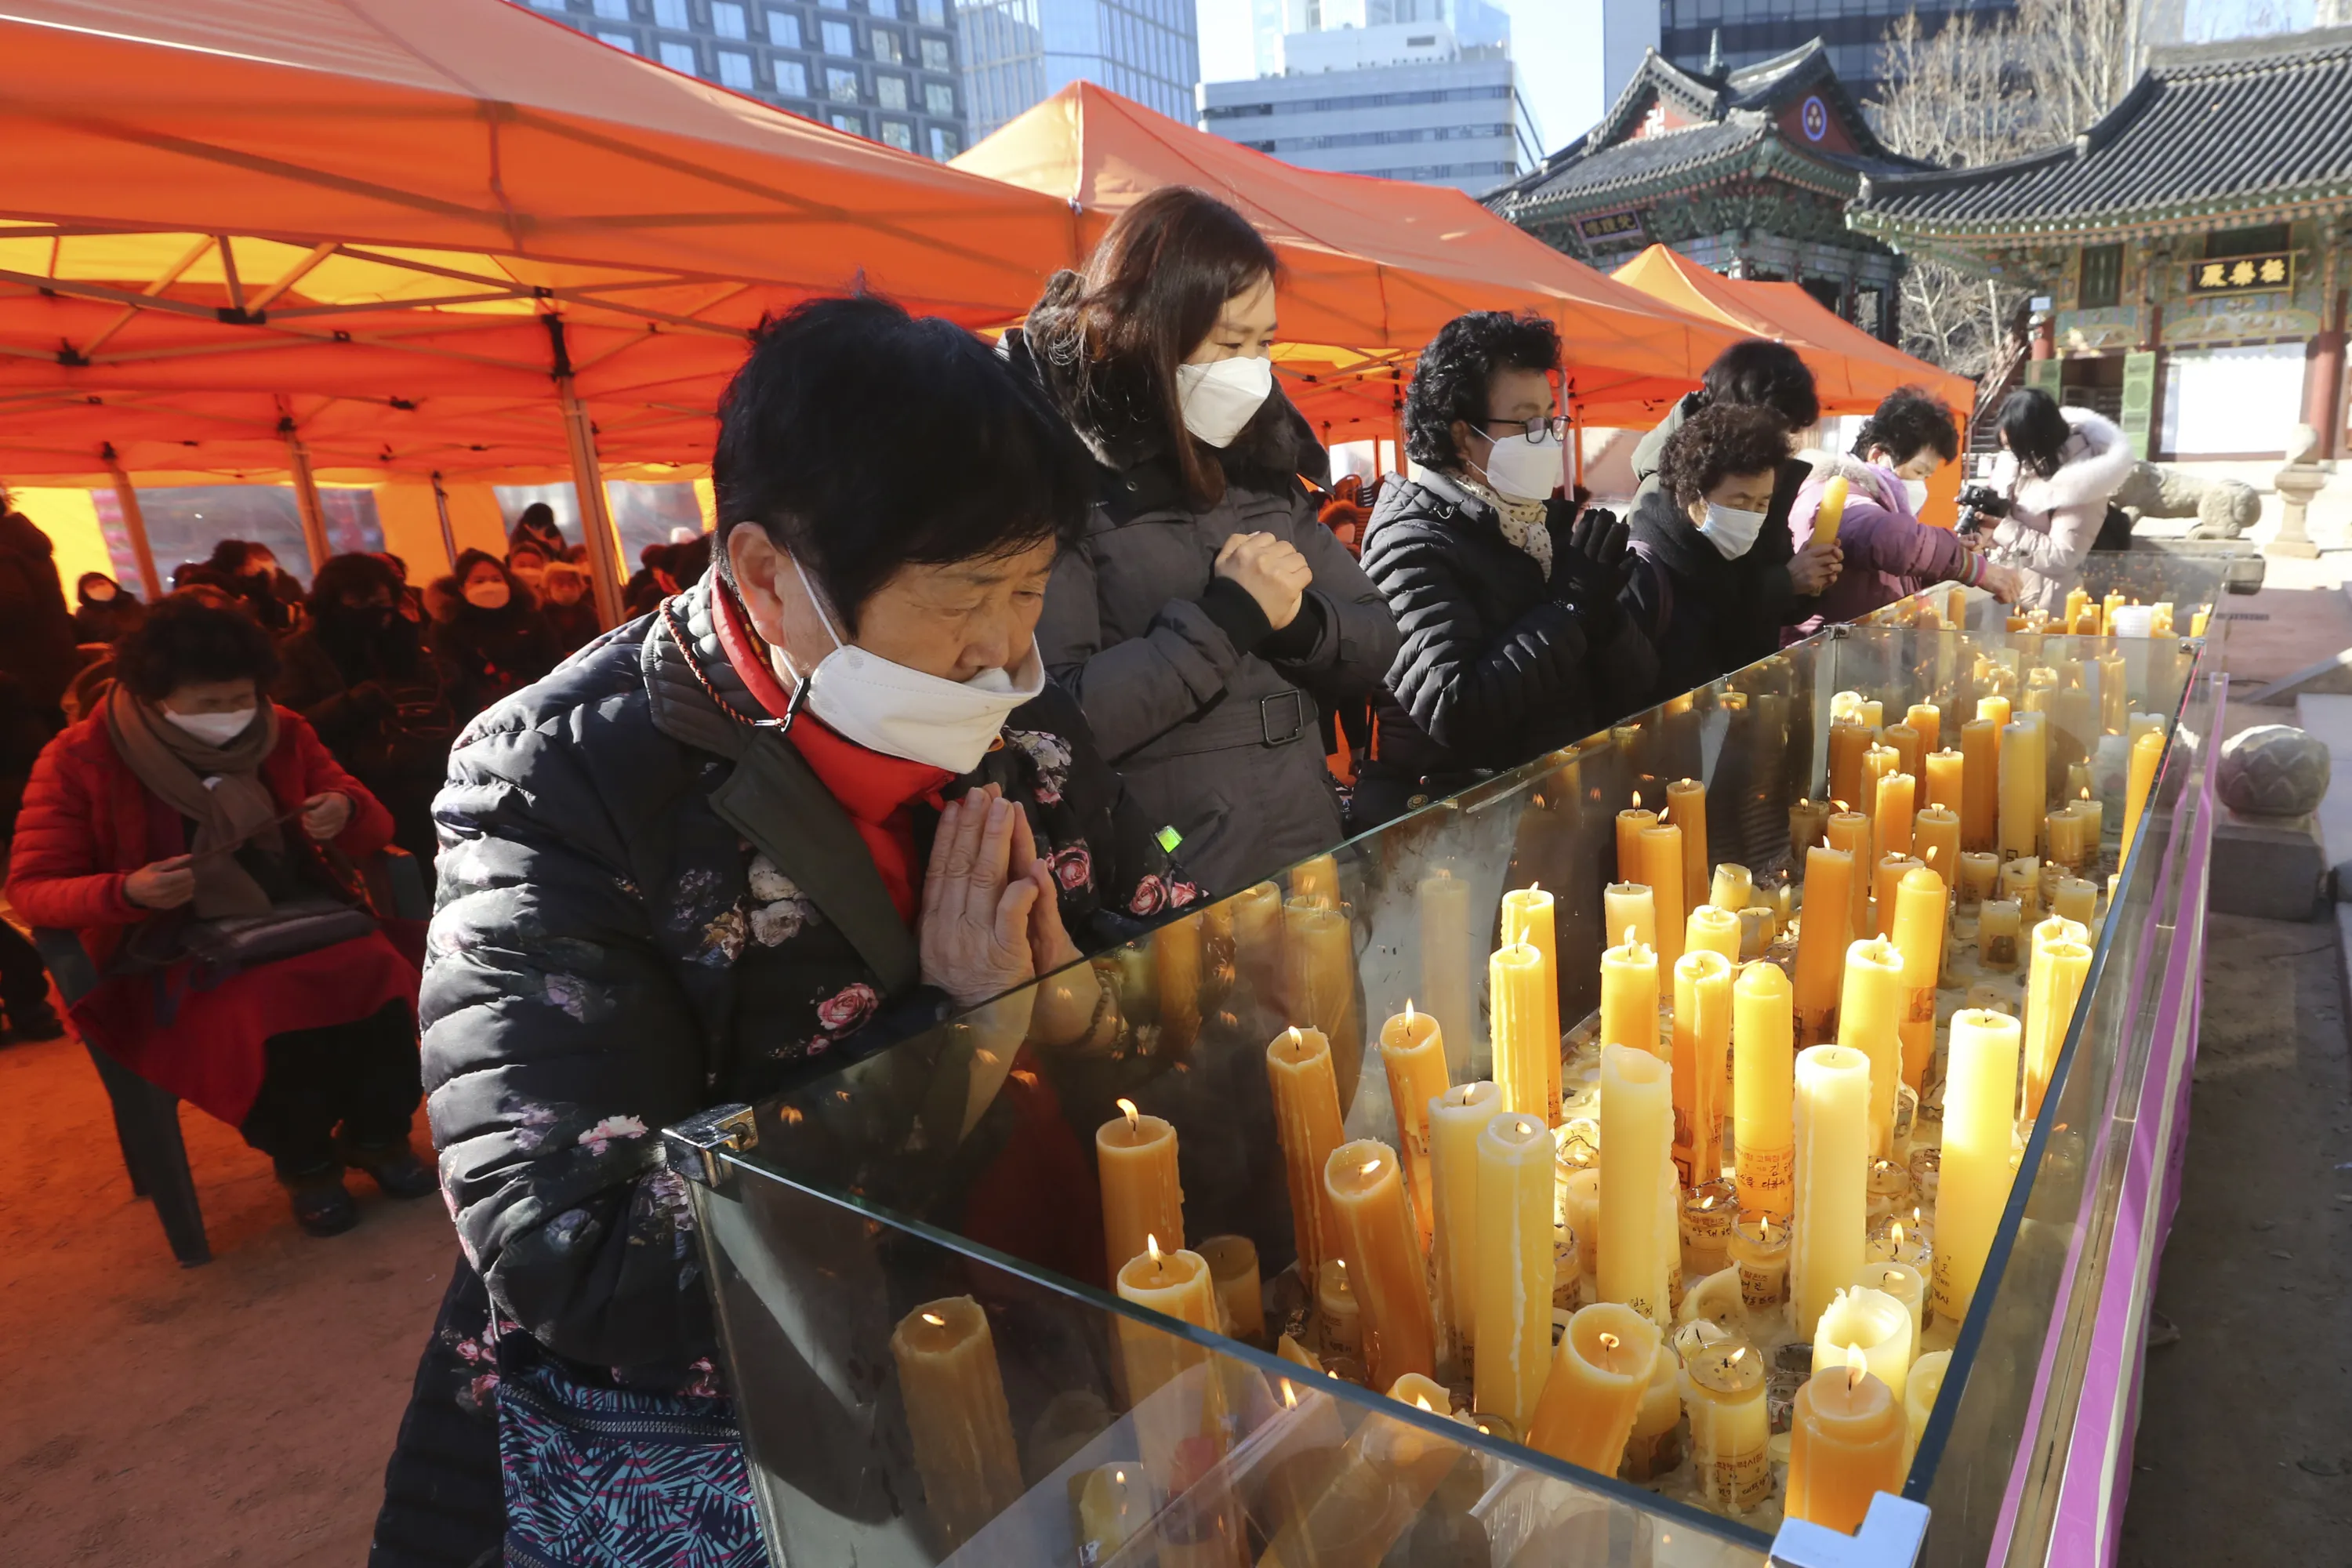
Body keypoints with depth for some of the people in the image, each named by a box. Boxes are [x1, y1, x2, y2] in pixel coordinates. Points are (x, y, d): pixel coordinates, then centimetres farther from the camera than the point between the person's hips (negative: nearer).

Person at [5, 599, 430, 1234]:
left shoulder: (282, 733, 3)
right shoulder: (80, 760, -6)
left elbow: (375, 830, 7)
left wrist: (346, 813, -18)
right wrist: (126, 892, -25)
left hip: (301, 920, 3)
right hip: (171, 954, -3)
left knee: (379, 976, -29)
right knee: (264, 1010, -34)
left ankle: (375, 1134, -5)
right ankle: (305, 1163, -7)